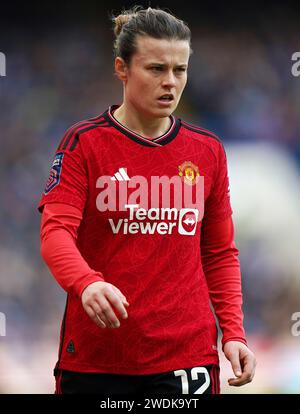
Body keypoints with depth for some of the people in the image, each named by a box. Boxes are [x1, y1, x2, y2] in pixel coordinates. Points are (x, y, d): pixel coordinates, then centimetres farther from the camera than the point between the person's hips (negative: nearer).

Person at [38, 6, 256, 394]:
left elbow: (220, 254, 14)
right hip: (94, 358, -2)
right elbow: (55, 232, -13)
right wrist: (87, 283, -33)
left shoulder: (207, 151, 9)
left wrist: (233, 332, 2)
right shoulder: (84, 143, -1)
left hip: (185, 357, 2)